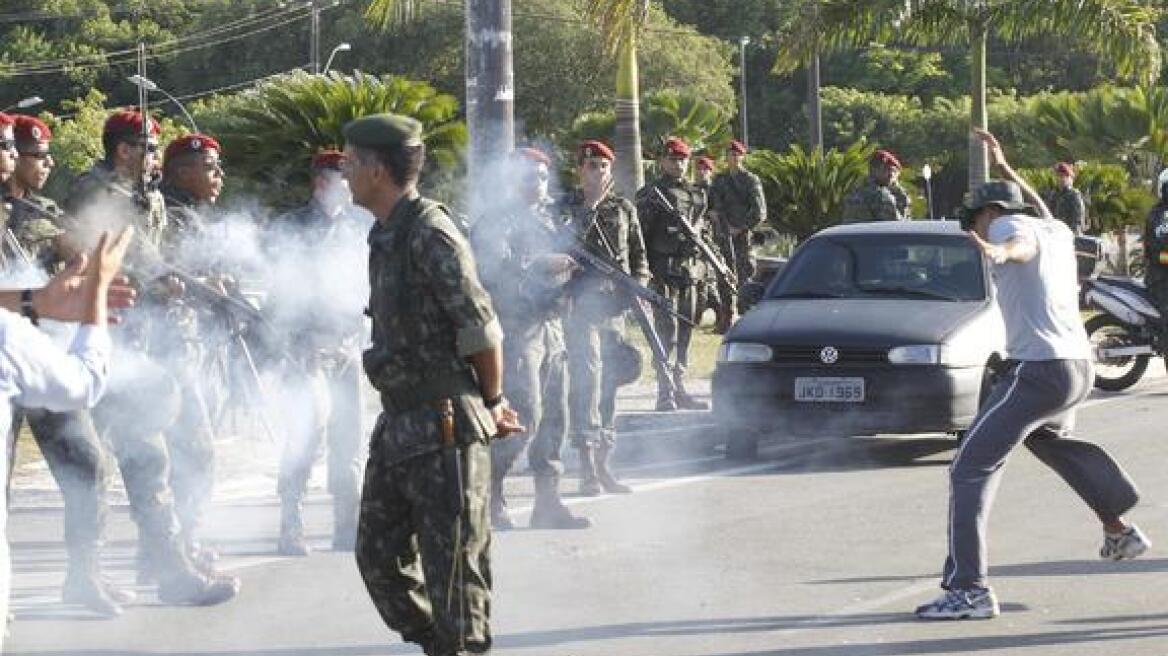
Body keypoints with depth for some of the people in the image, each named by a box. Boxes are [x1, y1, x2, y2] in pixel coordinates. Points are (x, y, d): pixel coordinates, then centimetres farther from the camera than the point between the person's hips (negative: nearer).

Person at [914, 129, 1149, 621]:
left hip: (1038, 370, -9)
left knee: (972, 469, -12)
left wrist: (999, 252, -52)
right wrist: (1003, 168, 56)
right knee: (1048, 438, 39)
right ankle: (1119, 528, 48)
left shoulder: (1010, 224, -3)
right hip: (1080, 366, 9)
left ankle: (969, 589, -23)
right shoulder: (1058, 232, 21)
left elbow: (1023, 243, -29)